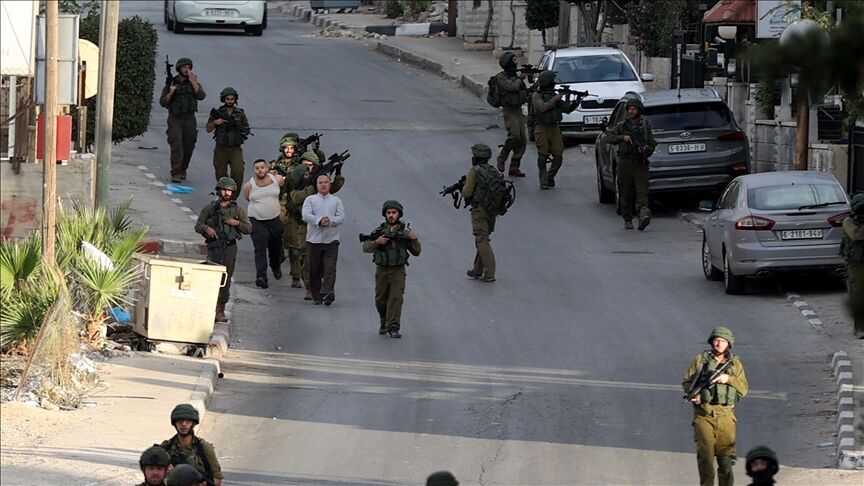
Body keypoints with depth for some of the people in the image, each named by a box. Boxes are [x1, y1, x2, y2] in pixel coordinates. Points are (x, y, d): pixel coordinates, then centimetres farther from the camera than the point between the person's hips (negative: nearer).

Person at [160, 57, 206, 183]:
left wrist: (193, 81, -16)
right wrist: (170, 93, -17)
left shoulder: (194, 83, 6)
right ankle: (175, 174, -19)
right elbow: (163, 102, 1)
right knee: (176, 145, -15)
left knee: (188, 146, 8)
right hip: (175, 119, -2)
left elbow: (201, 96, -12)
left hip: (189, 119, 2)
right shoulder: (171, 83, 2)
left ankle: (182, 170, 28)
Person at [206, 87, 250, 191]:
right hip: (221, 148, 1)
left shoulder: (240, 113, 6)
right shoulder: (217, 112, 4)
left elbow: (246, 130, 10)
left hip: (235, 148, -1)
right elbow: (208, 130, 7)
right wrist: (215, 122, -12)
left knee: (238, 171, -18)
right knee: (221, 175, 6)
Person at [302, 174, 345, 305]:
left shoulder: (336, 200, 12)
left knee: (330, 268, -14)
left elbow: (341, 217, -1)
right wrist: (319, 220, -21)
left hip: (331, 240, 0)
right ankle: (317, 296, 14)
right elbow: (305, 215, -7)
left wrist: (330, 221, -19)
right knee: (315, 270, 4)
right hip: (314, 239, 0)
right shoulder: (310, 200, 9)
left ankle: (327, 293, -25)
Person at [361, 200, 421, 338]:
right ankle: (384, 322, 34)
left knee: (396, 298, -13)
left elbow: (416, 252, 4)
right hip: (382, 270, 2)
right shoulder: (379, 231, 3)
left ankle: (393, 327, -14)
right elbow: (366, 247, 1)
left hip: (398, 270, -2)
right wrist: (377, 242, -16)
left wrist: (414, 240, -15)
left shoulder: (405, 231, 1)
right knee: (381, 299, 11)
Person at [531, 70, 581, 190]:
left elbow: (567, 109, 13)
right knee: (543, 156, -8)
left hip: (554, 128, 5)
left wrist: (576, 102, -4)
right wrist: (555, 99, -18)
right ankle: (544, 181, -1)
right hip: (541, 129, -5)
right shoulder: (536, 96, -5)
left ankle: (550, 176, 17)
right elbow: (543, 107, -23)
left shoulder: (554, 95, 12)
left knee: (558, 156, -1)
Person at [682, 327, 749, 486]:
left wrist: (728, 379, -11)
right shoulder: (700, 360, 7)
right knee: (705, 452, -14)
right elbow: (687, 382, 9)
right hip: (704, 414, -1)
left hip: (725, 415, 1)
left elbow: (743, 389, 6)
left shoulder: (735, 364, 10)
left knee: (726, 454, 2)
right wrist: (693, 394, -11)